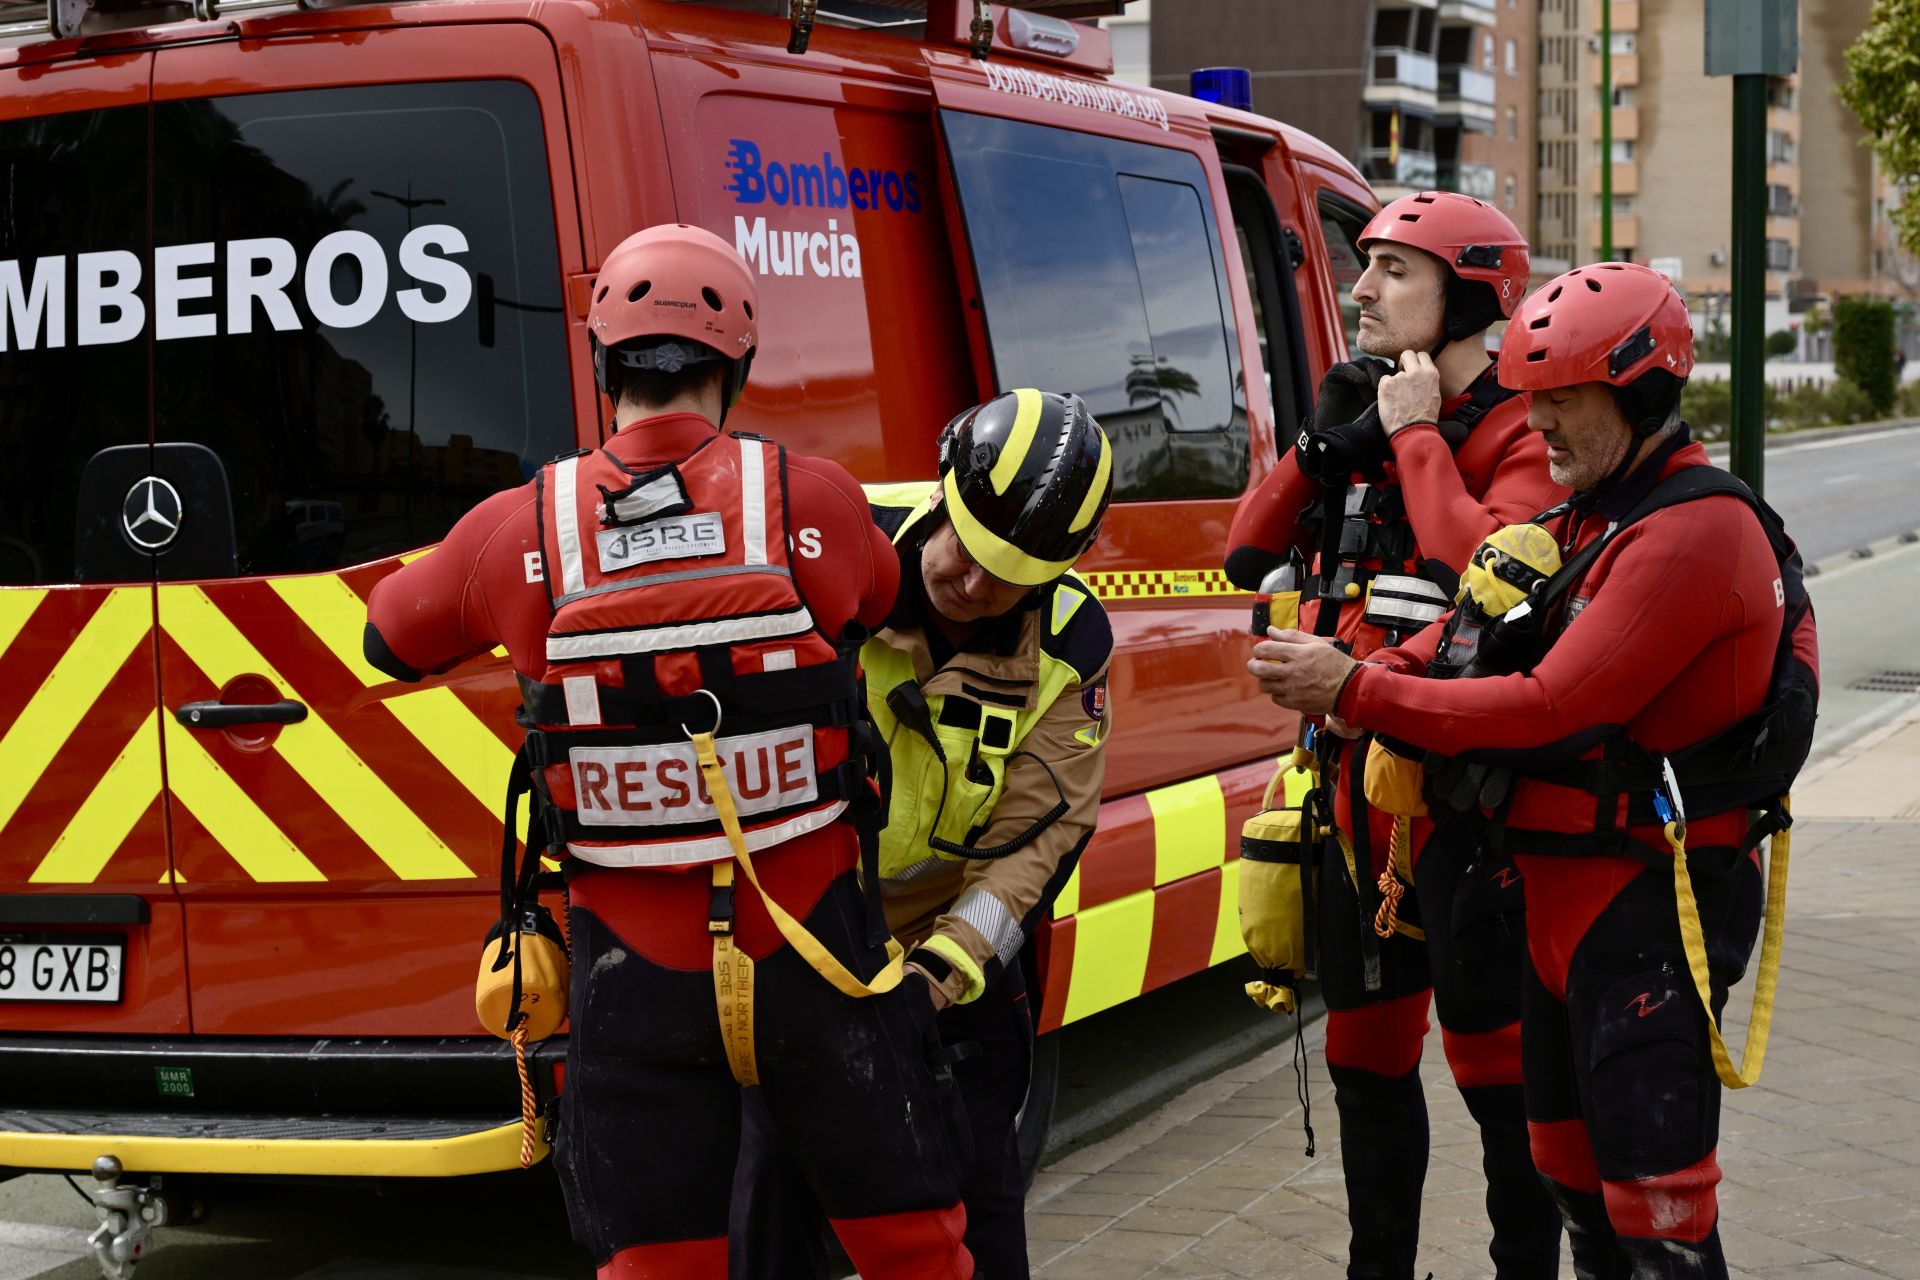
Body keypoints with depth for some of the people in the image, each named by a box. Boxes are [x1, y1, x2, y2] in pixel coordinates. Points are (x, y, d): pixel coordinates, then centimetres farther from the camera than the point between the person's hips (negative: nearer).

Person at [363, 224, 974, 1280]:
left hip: (636, 978, 1)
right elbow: (888, 605, 12)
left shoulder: (518, 531, -7)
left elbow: (390, 640, 11)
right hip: (810, 956, 0)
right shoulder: (816, 502, -10)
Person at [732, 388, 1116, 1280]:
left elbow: (1035, 840, -13)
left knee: (976, 1184, 5)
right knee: (777, 1176, 3)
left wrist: (946, 968, -25)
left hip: (954, 951, 1)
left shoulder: (1068, 648, -13)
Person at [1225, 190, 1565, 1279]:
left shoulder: (1518, 435, -9)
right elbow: (1249, 556, 10)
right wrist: (1324, 442, -3)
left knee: (1491, 1055, 0)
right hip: (1359, 774, 8)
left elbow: (1487, 567, -28)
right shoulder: (1368, 422, 13)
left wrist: (1418, 435, -17)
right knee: (1367, 1052, 16)